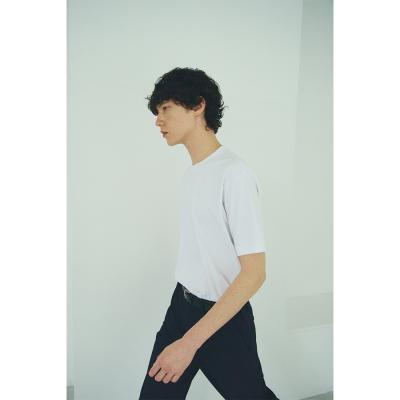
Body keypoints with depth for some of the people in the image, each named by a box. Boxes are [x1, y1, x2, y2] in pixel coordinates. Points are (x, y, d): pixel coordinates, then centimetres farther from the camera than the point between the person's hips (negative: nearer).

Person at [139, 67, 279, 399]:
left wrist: (190, 341, -24)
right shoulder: (191, 173, 6)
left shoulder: (235, 173, -21)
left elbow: (254, 273, -23)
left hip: (223, 316, -7)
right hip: (181, 305, 7)